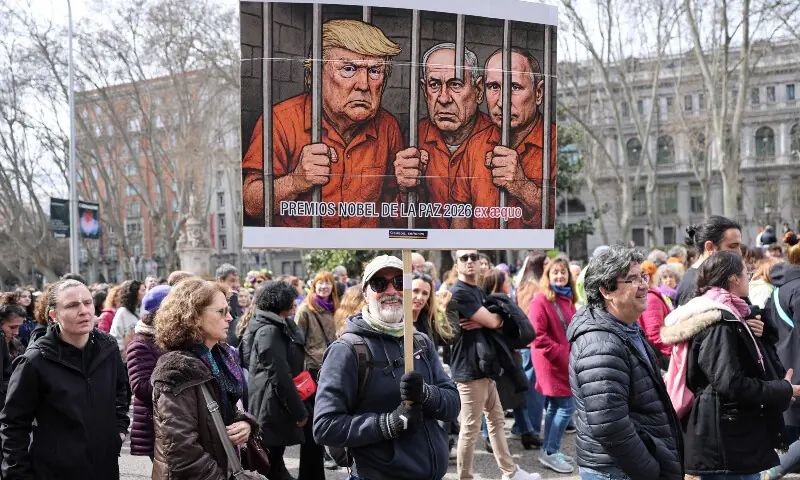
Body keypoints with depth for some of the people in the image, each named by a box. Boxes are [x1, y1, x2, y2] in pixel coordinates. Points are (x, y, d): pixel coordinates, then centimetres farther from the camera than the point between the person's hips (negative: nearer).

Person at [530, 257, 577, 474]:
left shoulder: (567, 299, 11)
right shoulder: (541, 300, -14)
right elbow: (537, 335, -20)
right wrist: (560, 354, -19)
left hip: (565, 360, 9)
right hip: (552, 361, -9)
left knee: (555, 406, 14)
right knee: (567, 406, -8)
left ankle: (549, 450, 23)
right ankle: (550, 452, 1)